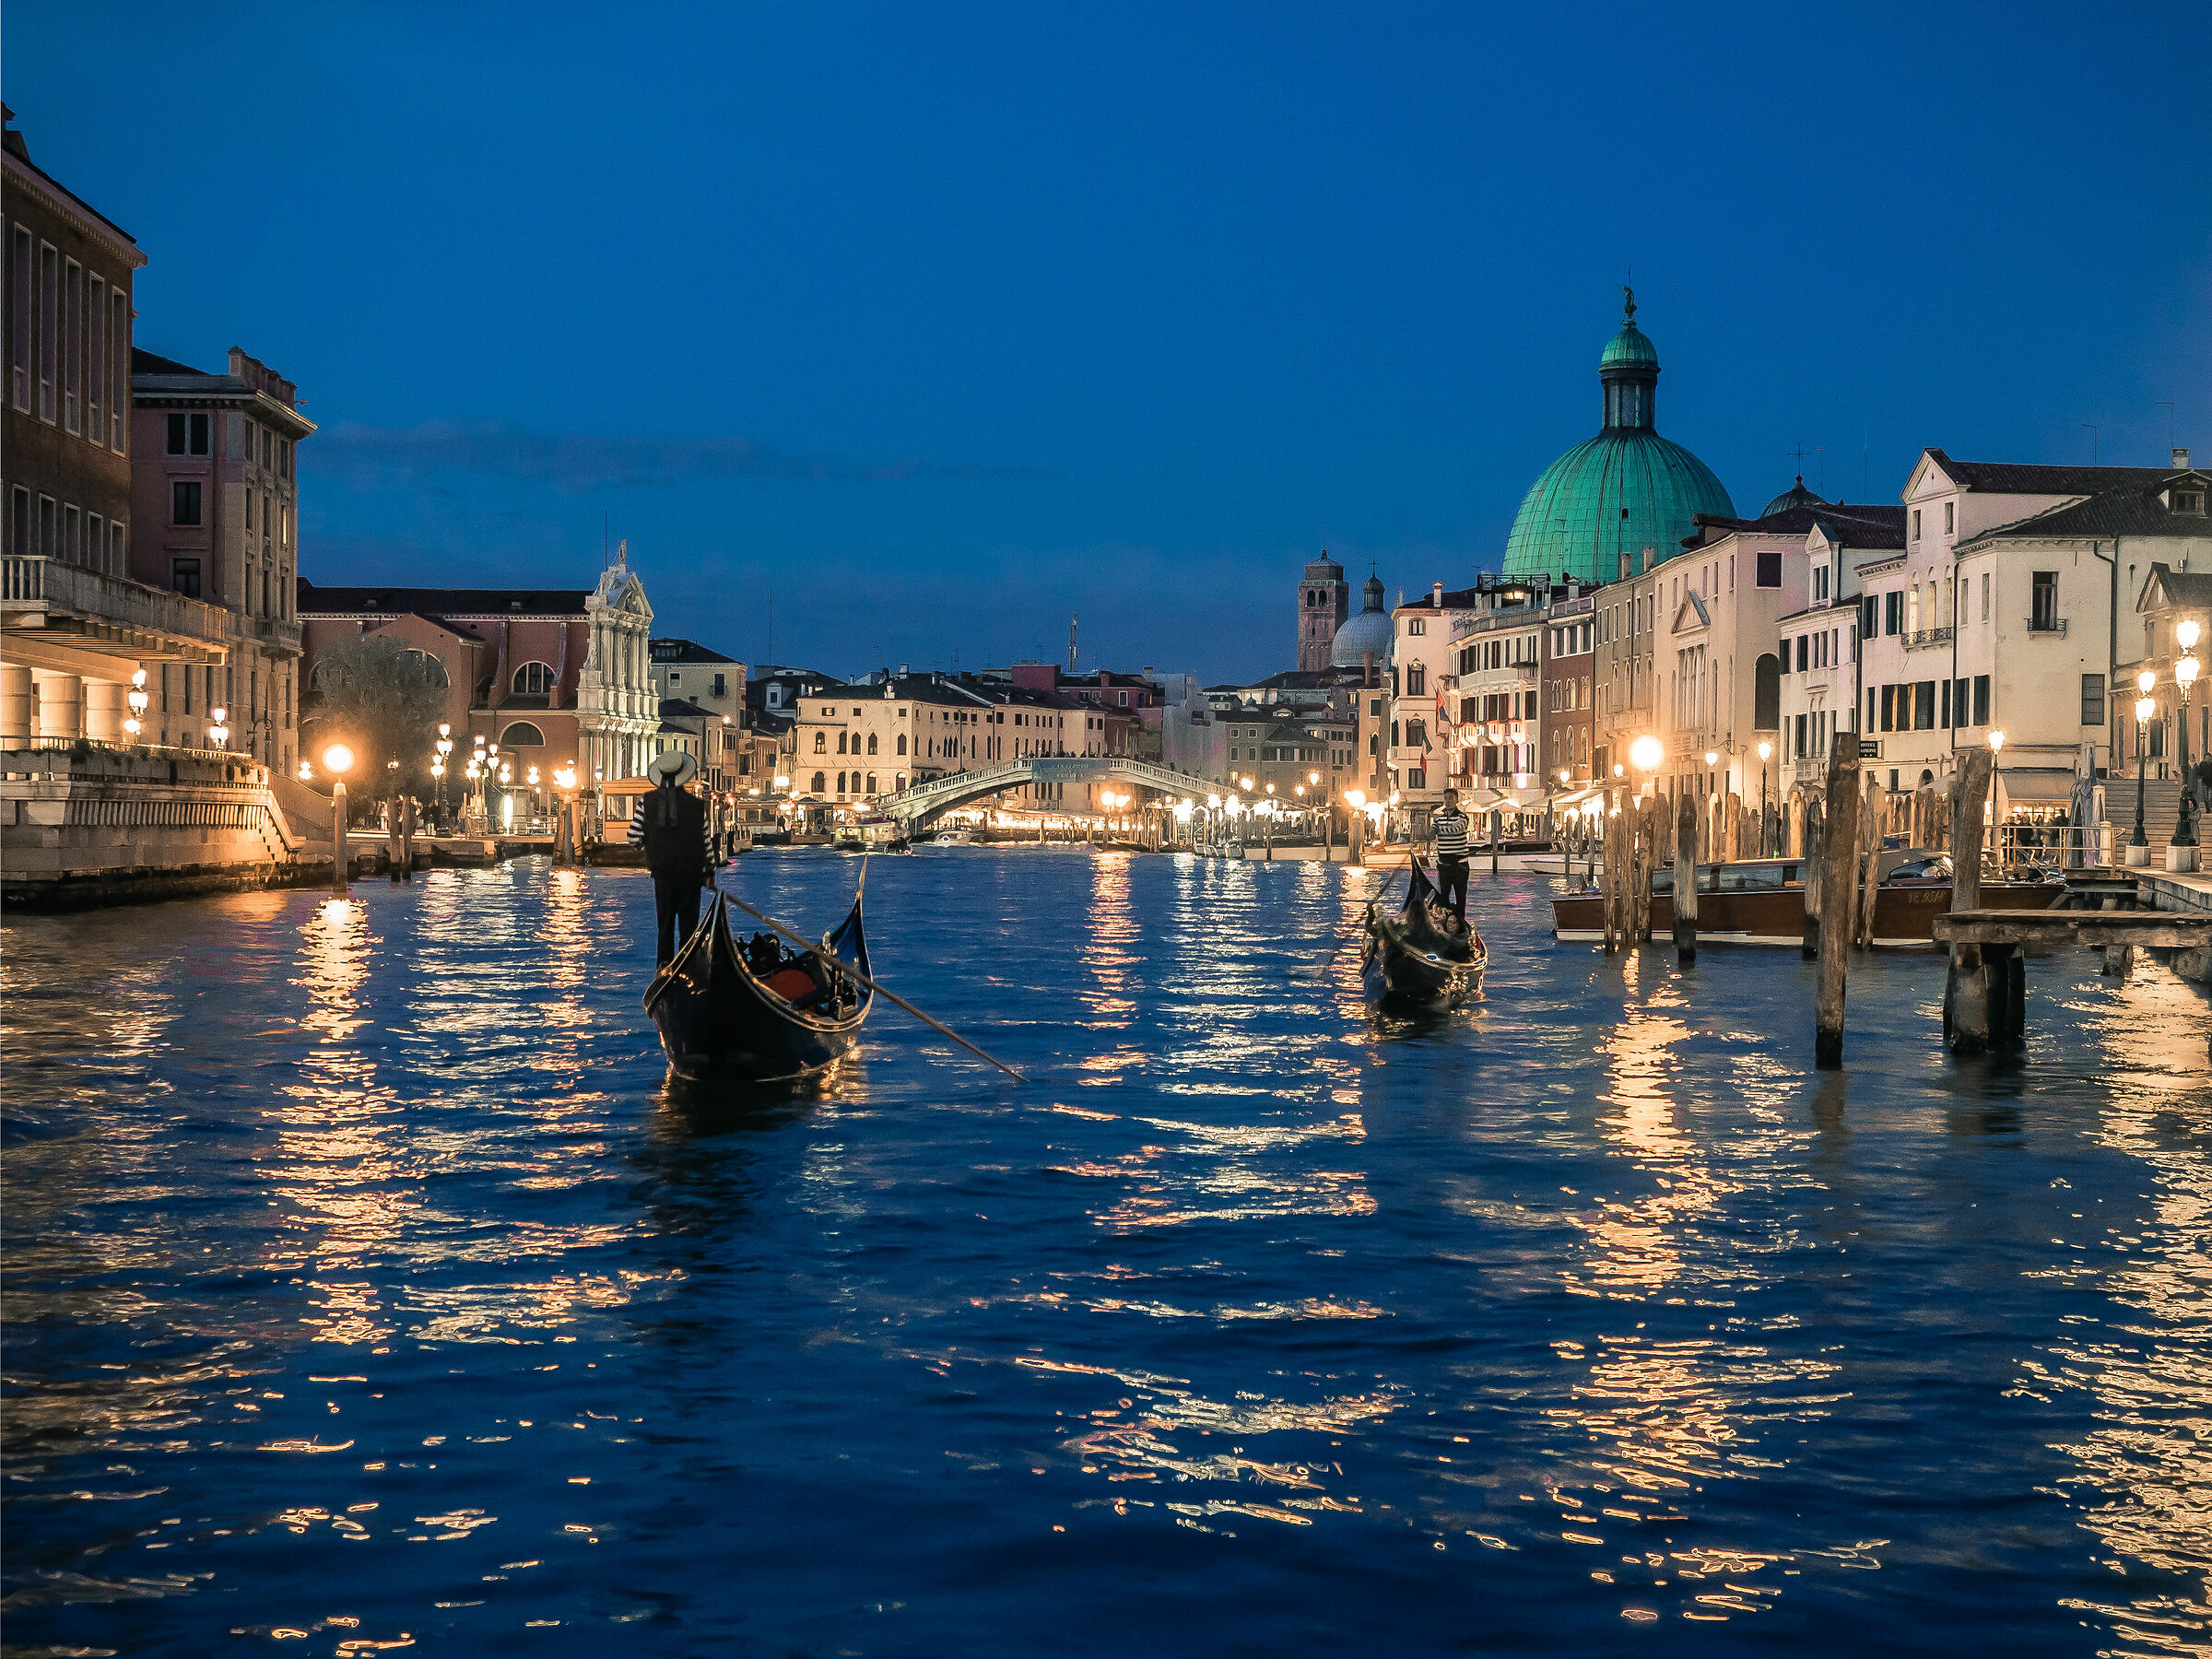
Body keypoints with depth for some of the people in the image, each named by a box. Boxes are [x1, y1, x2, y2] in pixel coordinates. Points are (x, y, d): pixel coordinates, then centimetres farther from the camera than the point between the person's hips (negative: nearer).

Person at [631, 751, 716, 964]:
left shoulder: (647, 803, -4)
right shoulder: (696, 804, -7)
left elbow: (634, 839, -2)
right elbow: (706, 841, -1)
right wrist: (709, 872, 9)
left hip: (662, 872, 2)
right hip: (690, 872, -1)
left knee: (664, 924, 10)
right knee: (688, 924, 5)